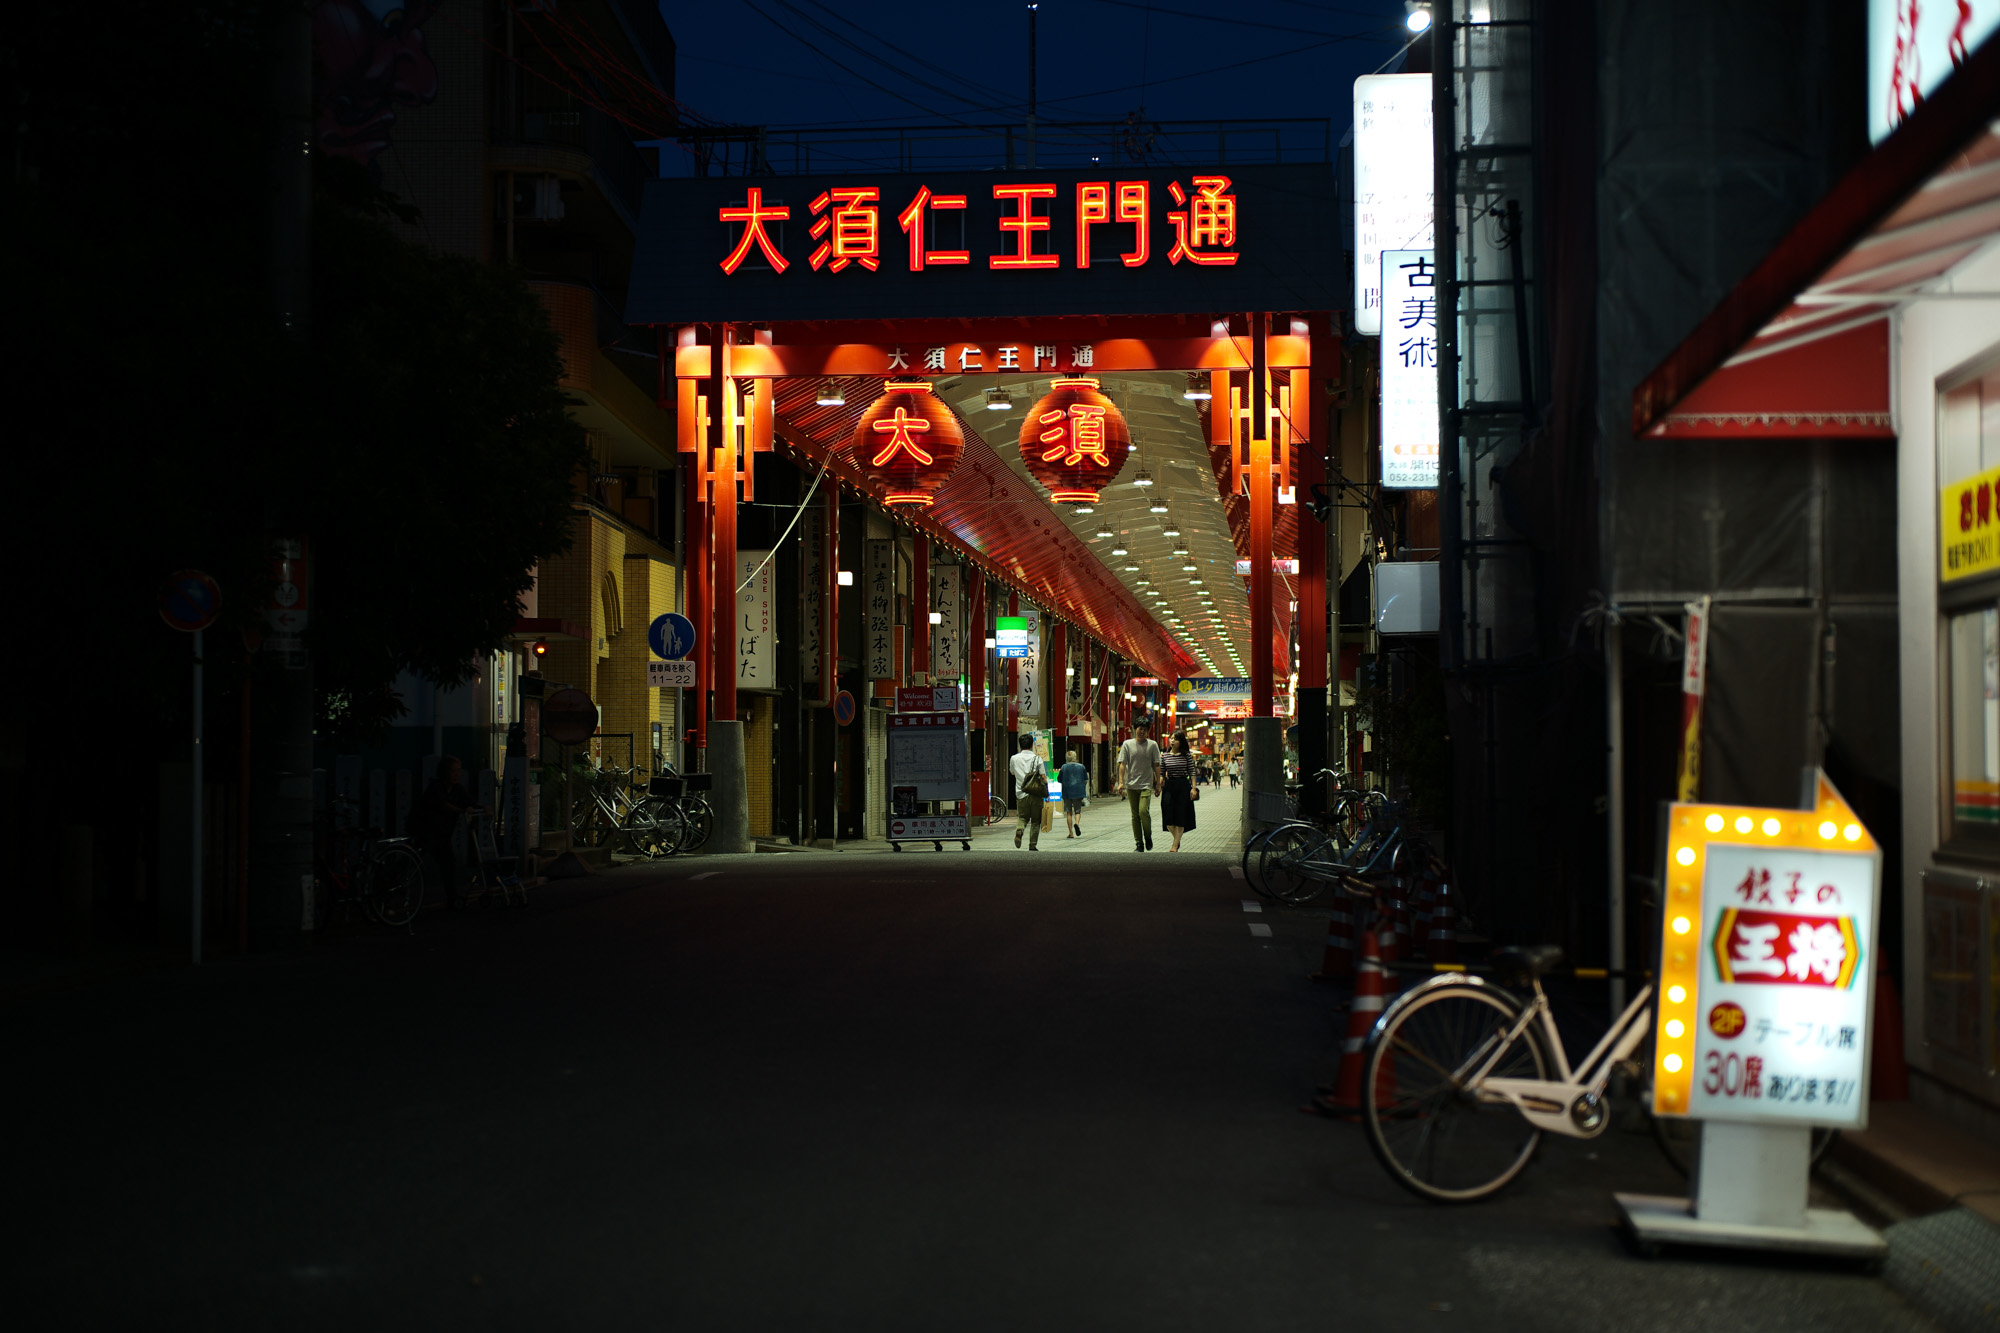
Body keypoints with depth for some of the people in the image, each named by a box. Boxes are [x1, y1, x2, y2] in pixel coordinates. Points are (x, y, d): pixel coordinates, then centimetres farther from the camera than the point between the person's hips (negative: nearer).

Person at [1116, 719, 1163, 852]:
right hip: (1131, 785, 2)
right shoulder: (1127, 745, 6)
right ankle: (1139, 844, 10)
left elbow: (1156, 765, 7)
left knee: (1143, 811, -18)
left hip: (1146, 785, -2)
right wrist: (1121, 782, -7)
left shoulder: (1152, 745, 5)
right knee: (1135, 815, 3)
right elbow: (1122, 764, 2)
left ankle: (1148, 837, 5)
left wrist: (1158, 783, 3)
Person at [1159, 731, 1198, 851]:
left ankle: (1175, 845, 2)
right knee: (1168, 817, -4)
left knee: (1180, 817, -3)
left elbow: (1192, 773, 1)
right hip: (1169, 786, 2)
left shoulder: (1187, 756, 0)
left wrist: (1193, 788, -6)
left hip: (1183, 786, -2)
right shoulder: (1165, 756, 7)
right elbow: (1162, 774, 10)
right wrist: (1159, 786, -2)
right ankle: (1177, 840, 20)